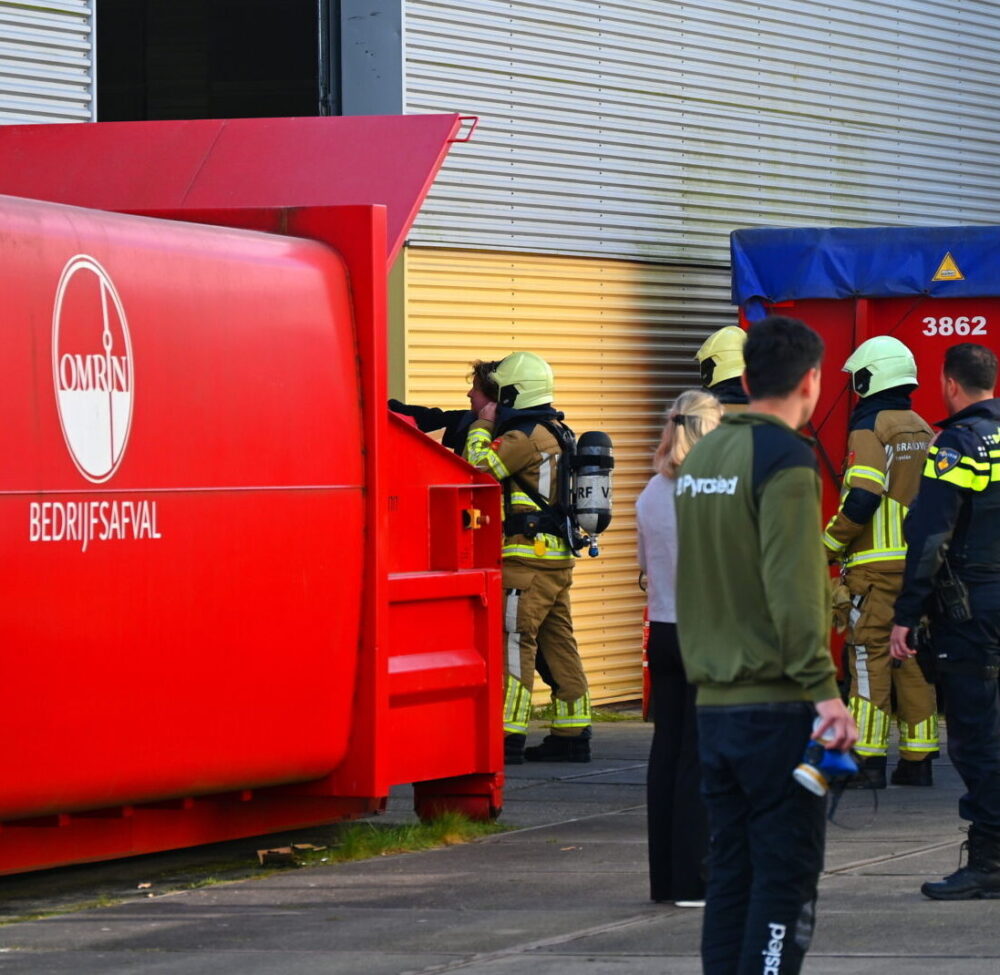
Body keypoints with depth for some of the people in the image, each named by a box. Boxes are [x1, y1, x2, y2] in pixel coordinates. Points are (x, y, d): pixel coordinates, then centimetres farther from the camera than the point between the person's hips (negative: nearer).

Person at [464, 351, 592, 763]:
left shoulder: (525, 437, -13)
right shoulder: (555, 433, 18)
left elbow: (480, 464, -20)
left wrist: (483, 425, -5)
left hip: (527, 556, -10)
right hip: (558, 558, 10)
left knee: (515, 641, -9)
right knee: (558, 643, 11)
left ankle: (508, 736, -12)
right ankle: (572, 734, 12)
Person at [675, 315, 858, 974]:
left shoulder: (700, 457, 12)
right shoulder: (786, 458, -12)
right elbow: (792, 588, -19)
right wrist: (823, 689, -19)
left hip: (713, 705, 8)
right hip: (775, 707, -8)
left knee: (731, 873, 11)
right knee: (787, 876, -5)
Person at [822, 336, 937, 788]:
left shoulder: (870, 428, -10)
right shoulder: (923, 430, 14)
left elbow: (862, 498, -19)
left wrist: (830, 546, -8)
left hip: (877, 564, -7)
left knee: (870, 657, -5)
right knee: (913, 659, 9)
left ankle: (868, 761, -8)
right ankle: (918, 759, 8)